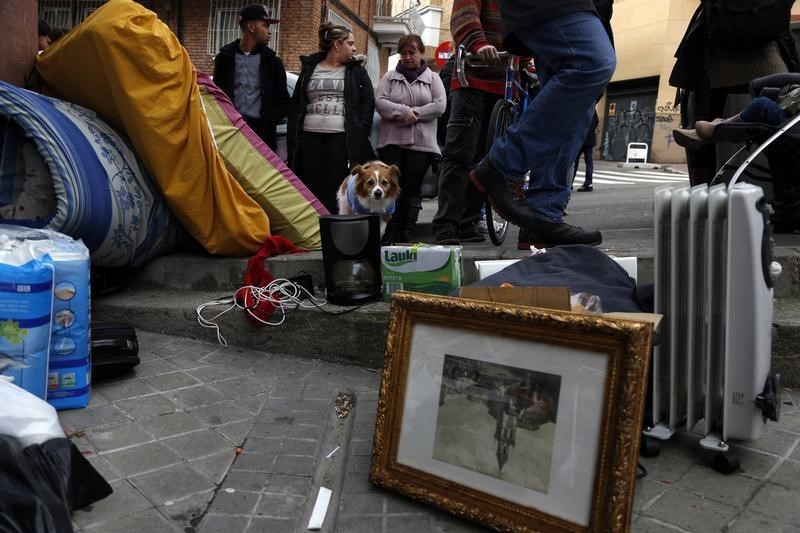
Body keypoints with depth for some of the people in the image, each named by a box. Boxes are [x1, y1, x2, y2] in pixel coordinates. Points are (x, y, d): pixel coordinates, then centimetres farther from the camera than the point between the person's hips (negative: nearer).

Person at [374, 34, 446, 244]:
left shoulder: (432, 78, 13)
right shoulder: (390, 77, 14)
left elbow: (439, 105, -1)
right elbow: (380, 102, -1)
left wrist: (414, 114, -11)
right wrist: (403, 112, -15)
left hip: (421, 142, 0)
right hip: (392, 141, 0)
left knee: (413, 188, 1)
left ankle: (408, 232, 6)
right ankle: (392, 232, 3)